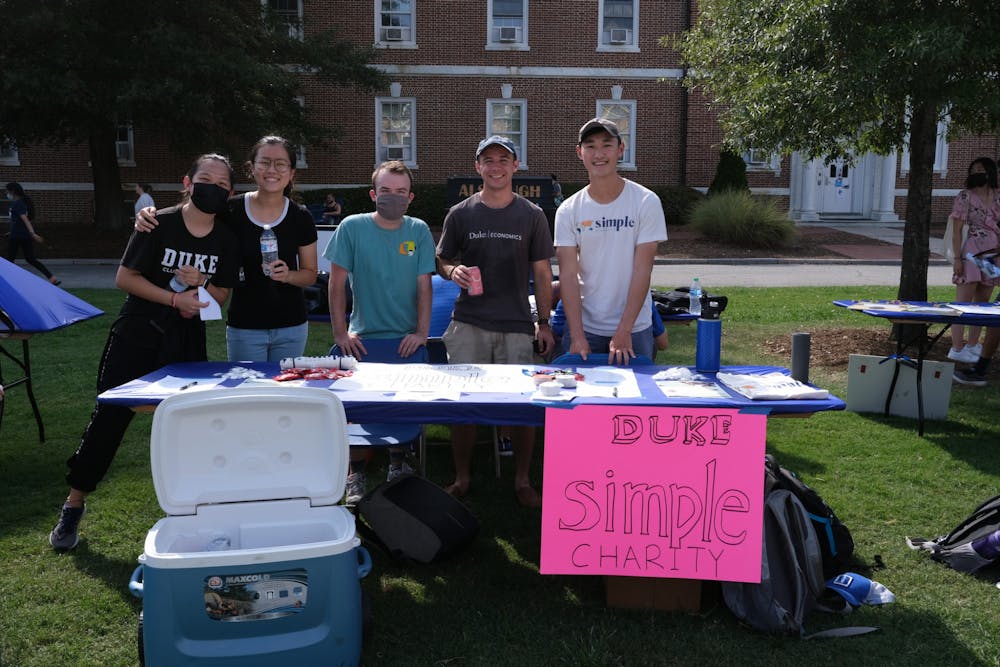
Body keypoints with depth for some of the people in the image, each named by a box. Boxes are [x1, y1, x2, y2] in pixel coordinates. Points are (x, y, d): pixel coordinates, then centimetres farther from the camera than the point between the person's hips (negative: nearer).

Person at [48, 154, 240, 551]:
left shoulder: (227, 241, 0)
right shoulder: (160, 224, -11)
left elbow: (221, 296, 6)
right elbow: (125, 277, -10)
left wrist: (200, 283, -15)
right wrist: (175, 298, -21)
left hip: (187, 342, 3)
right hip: (136, 337, -3)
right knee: (110, 416, -1)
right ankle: (74, 504, 14)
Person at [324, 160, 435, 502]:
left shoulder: (419, 231, 1)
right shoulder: (352, 227, -4)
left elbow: (424, 285, 1)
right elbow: (337, 283, -3)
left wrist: (421, 332, -7)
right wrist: (341, 333, -8)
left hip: (407, 339, 1)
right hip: (363, 337, -1)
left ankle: (398, 468, 20)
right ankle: (356, 477, 10)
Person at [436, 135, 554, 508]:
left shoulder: (531, 216, 5)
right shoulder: (460, 214, 6)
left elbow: (542, 273, 8)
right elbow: (442, 261, 13)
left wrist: (544, 324, 4)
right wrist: (454, 272, -11)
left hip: (517, 326, 0)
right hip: (469, 323, 1)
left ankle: (522, 481, 17)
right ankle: (462, 478, 18)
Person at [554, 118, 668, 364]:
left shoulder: (646, 202, -5)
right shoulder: (568, 211, 0)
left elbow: (642, 270, -10)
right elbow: (568, 275, -6)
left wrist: (624, 331, -16)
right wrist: (577, 336, -15)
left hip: (635, 328, -1)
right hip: (584, 326, 1)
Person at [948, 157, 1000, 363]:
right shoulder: (965, 197, -5)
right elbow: (957, 230, -8)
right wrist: (957, 258, -14)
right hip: (972, 252, -6)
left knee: (981, 302, 11)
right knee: (963, 303, -6)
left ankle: (972, 345, 21)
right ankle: (957, 348, -3)